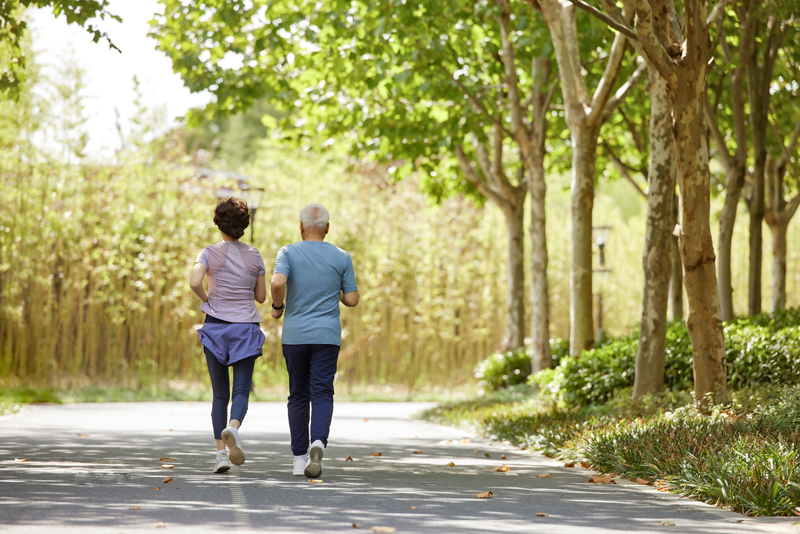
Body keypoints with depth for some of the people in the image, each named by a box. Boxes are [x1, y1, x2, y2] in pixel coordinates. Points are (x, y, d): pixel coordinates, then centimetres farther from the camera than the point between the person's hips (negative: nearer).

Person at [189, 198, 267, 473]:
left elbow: (194, 282, -19)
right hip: (246, 327, 0)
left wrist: (206, 299, 0)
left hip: (216, 326, 0)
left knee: (220, 394, 8)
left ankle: (221, 451, 1)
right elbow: (261, 296, 7)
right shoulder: (254, 256, 3)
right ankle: (232, 428, -34)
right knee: (241, 390, -3)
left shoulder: (209, 253, -2)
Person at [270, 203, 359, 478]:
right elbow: (352, 299, 2)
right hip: (327, 336, 0)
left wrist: (277, 306, -2)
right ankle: (318, 443, -31)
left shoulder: (289, 253, -3)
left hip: (294, 335, 0)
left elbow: (277, 283, -21)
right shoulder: (341, 258, 1)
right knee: (322, 395, -5)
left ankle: (300, 459, 13)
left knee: (298, 397, 11)